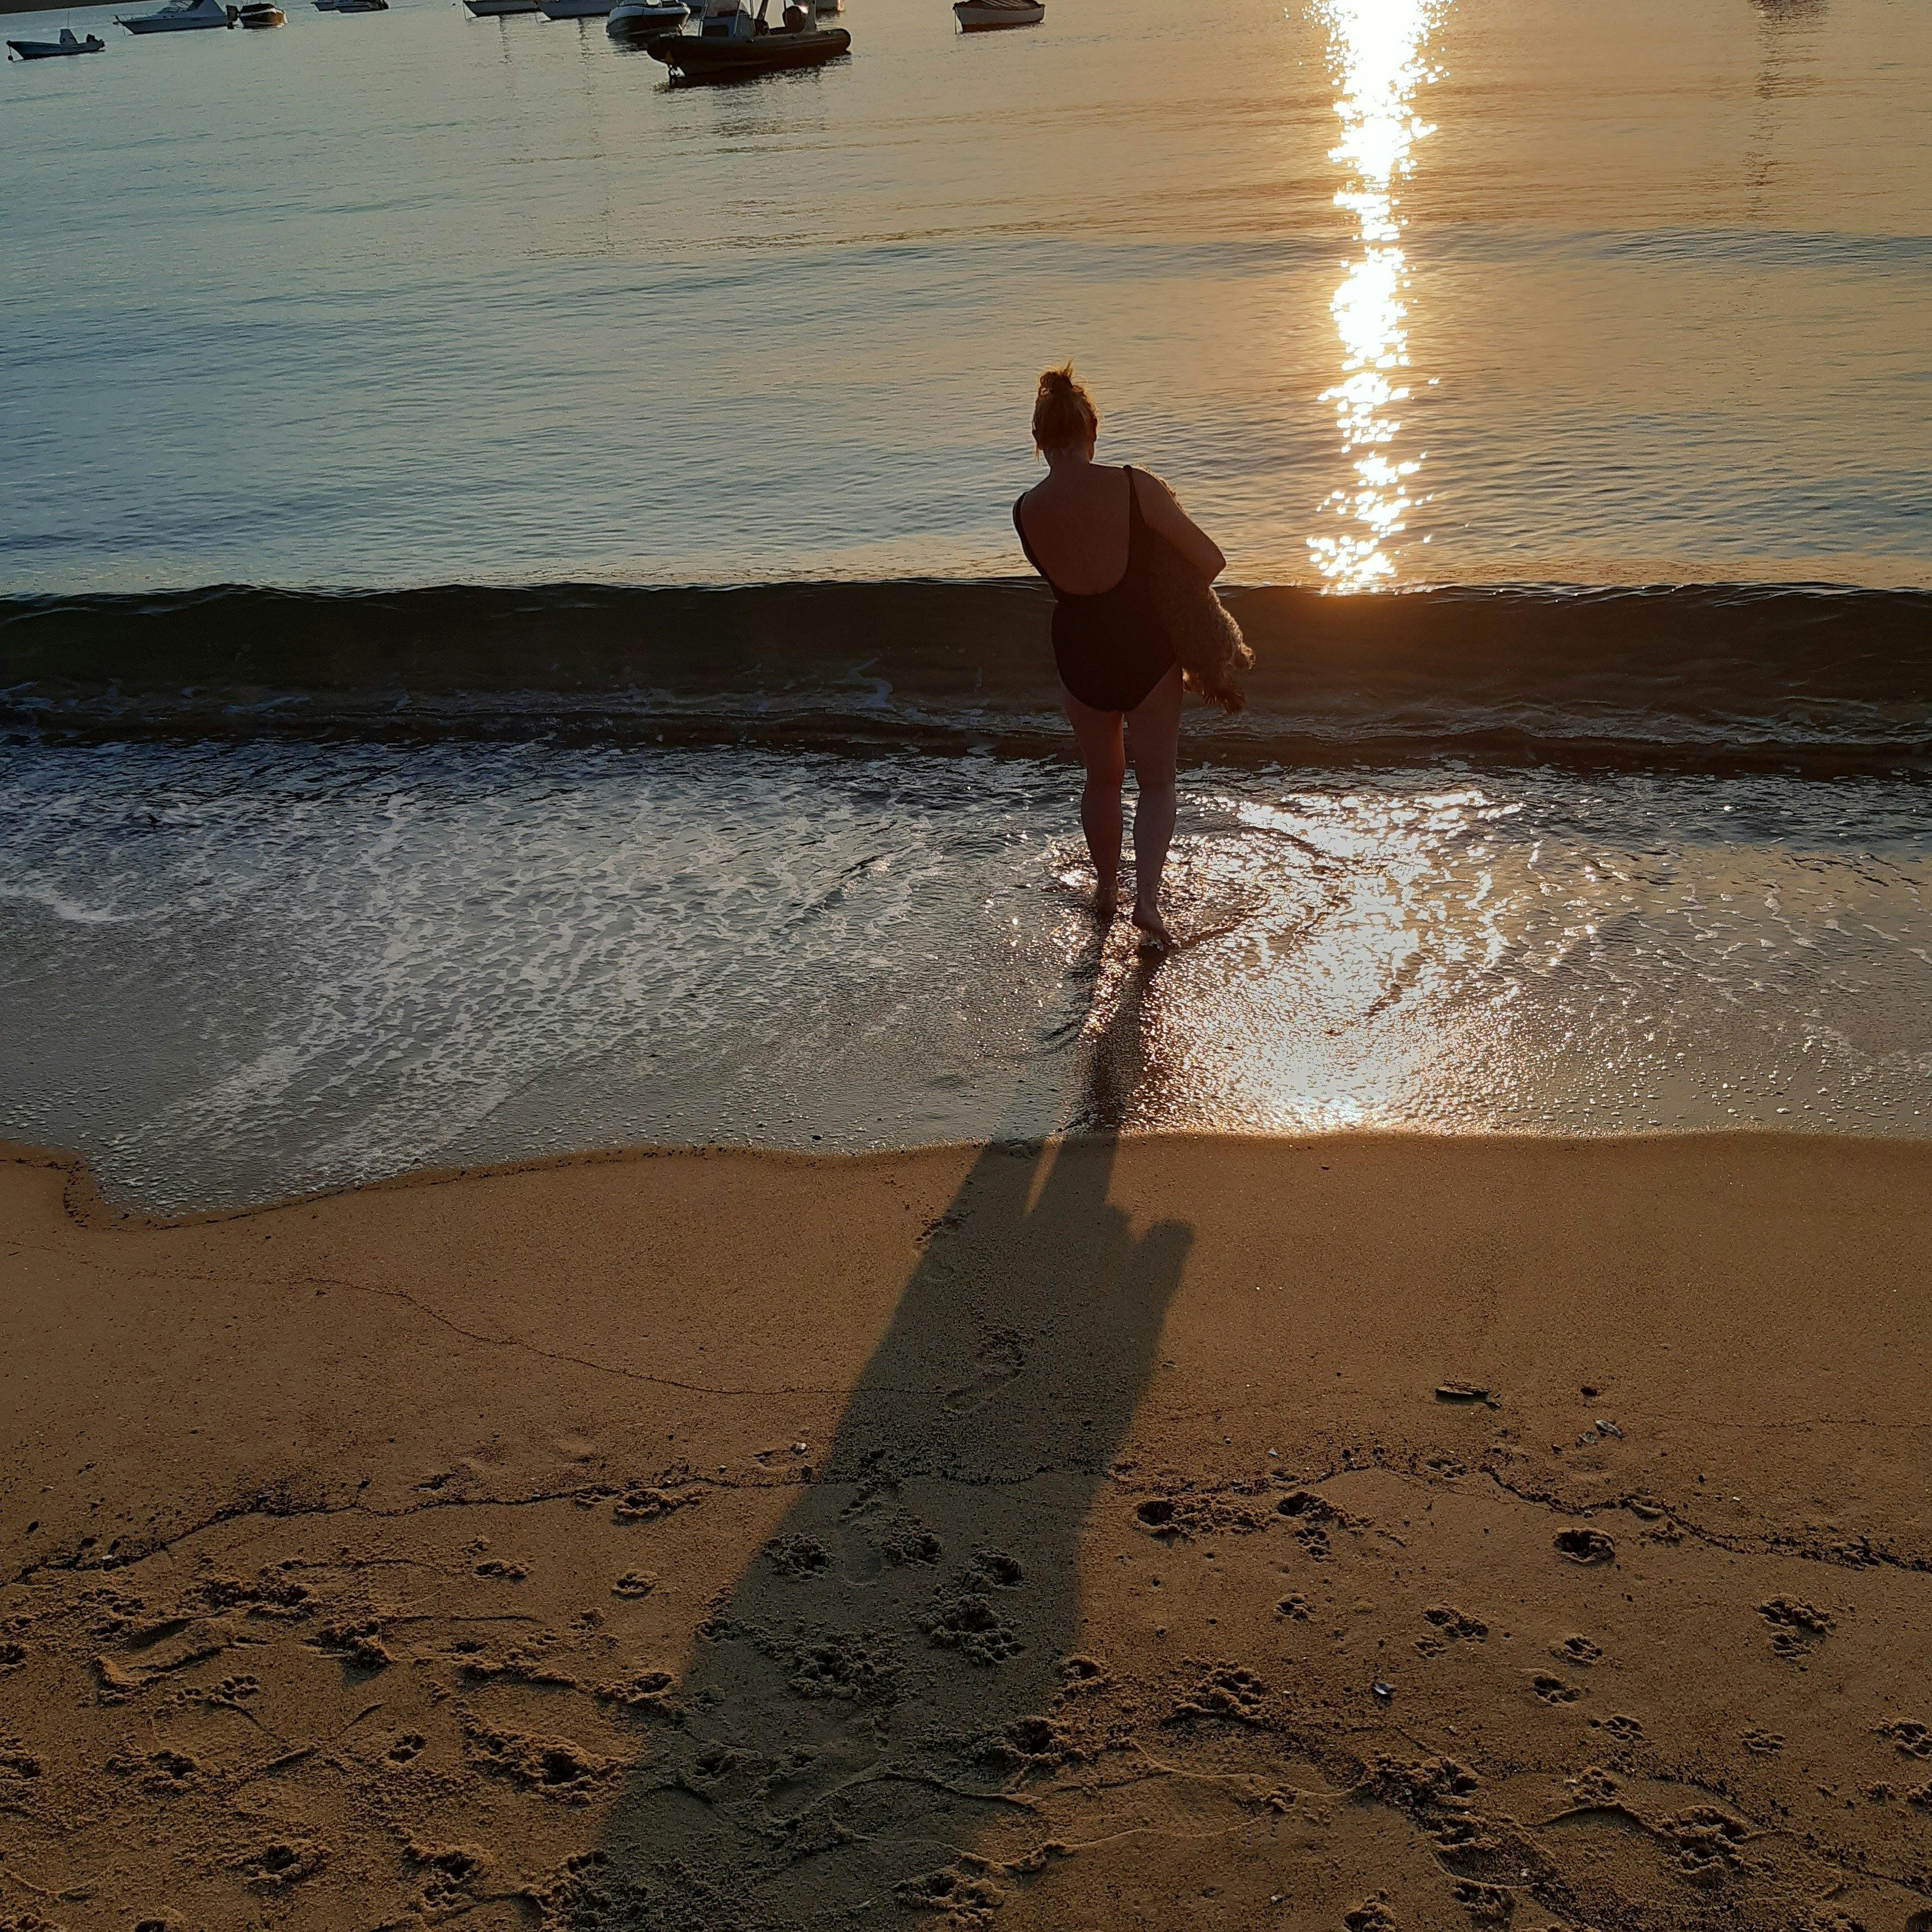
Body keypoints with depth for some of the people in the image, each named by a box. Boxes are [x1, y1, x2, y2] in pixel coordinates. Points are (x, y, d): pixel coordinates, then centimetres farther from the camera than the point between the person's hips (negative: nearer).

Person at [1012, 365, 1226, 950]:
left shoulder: (1026, 512, -9)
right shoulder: (1135, 487, -17)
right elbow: (1211, 562, -13)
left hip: (1080, 658, 2)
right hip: (1148, 652, -2)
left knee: (1103, 778, 24)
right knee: (1156, 781, 13)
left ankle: (1106, 888, 39)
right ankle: (1147, 895, -4)